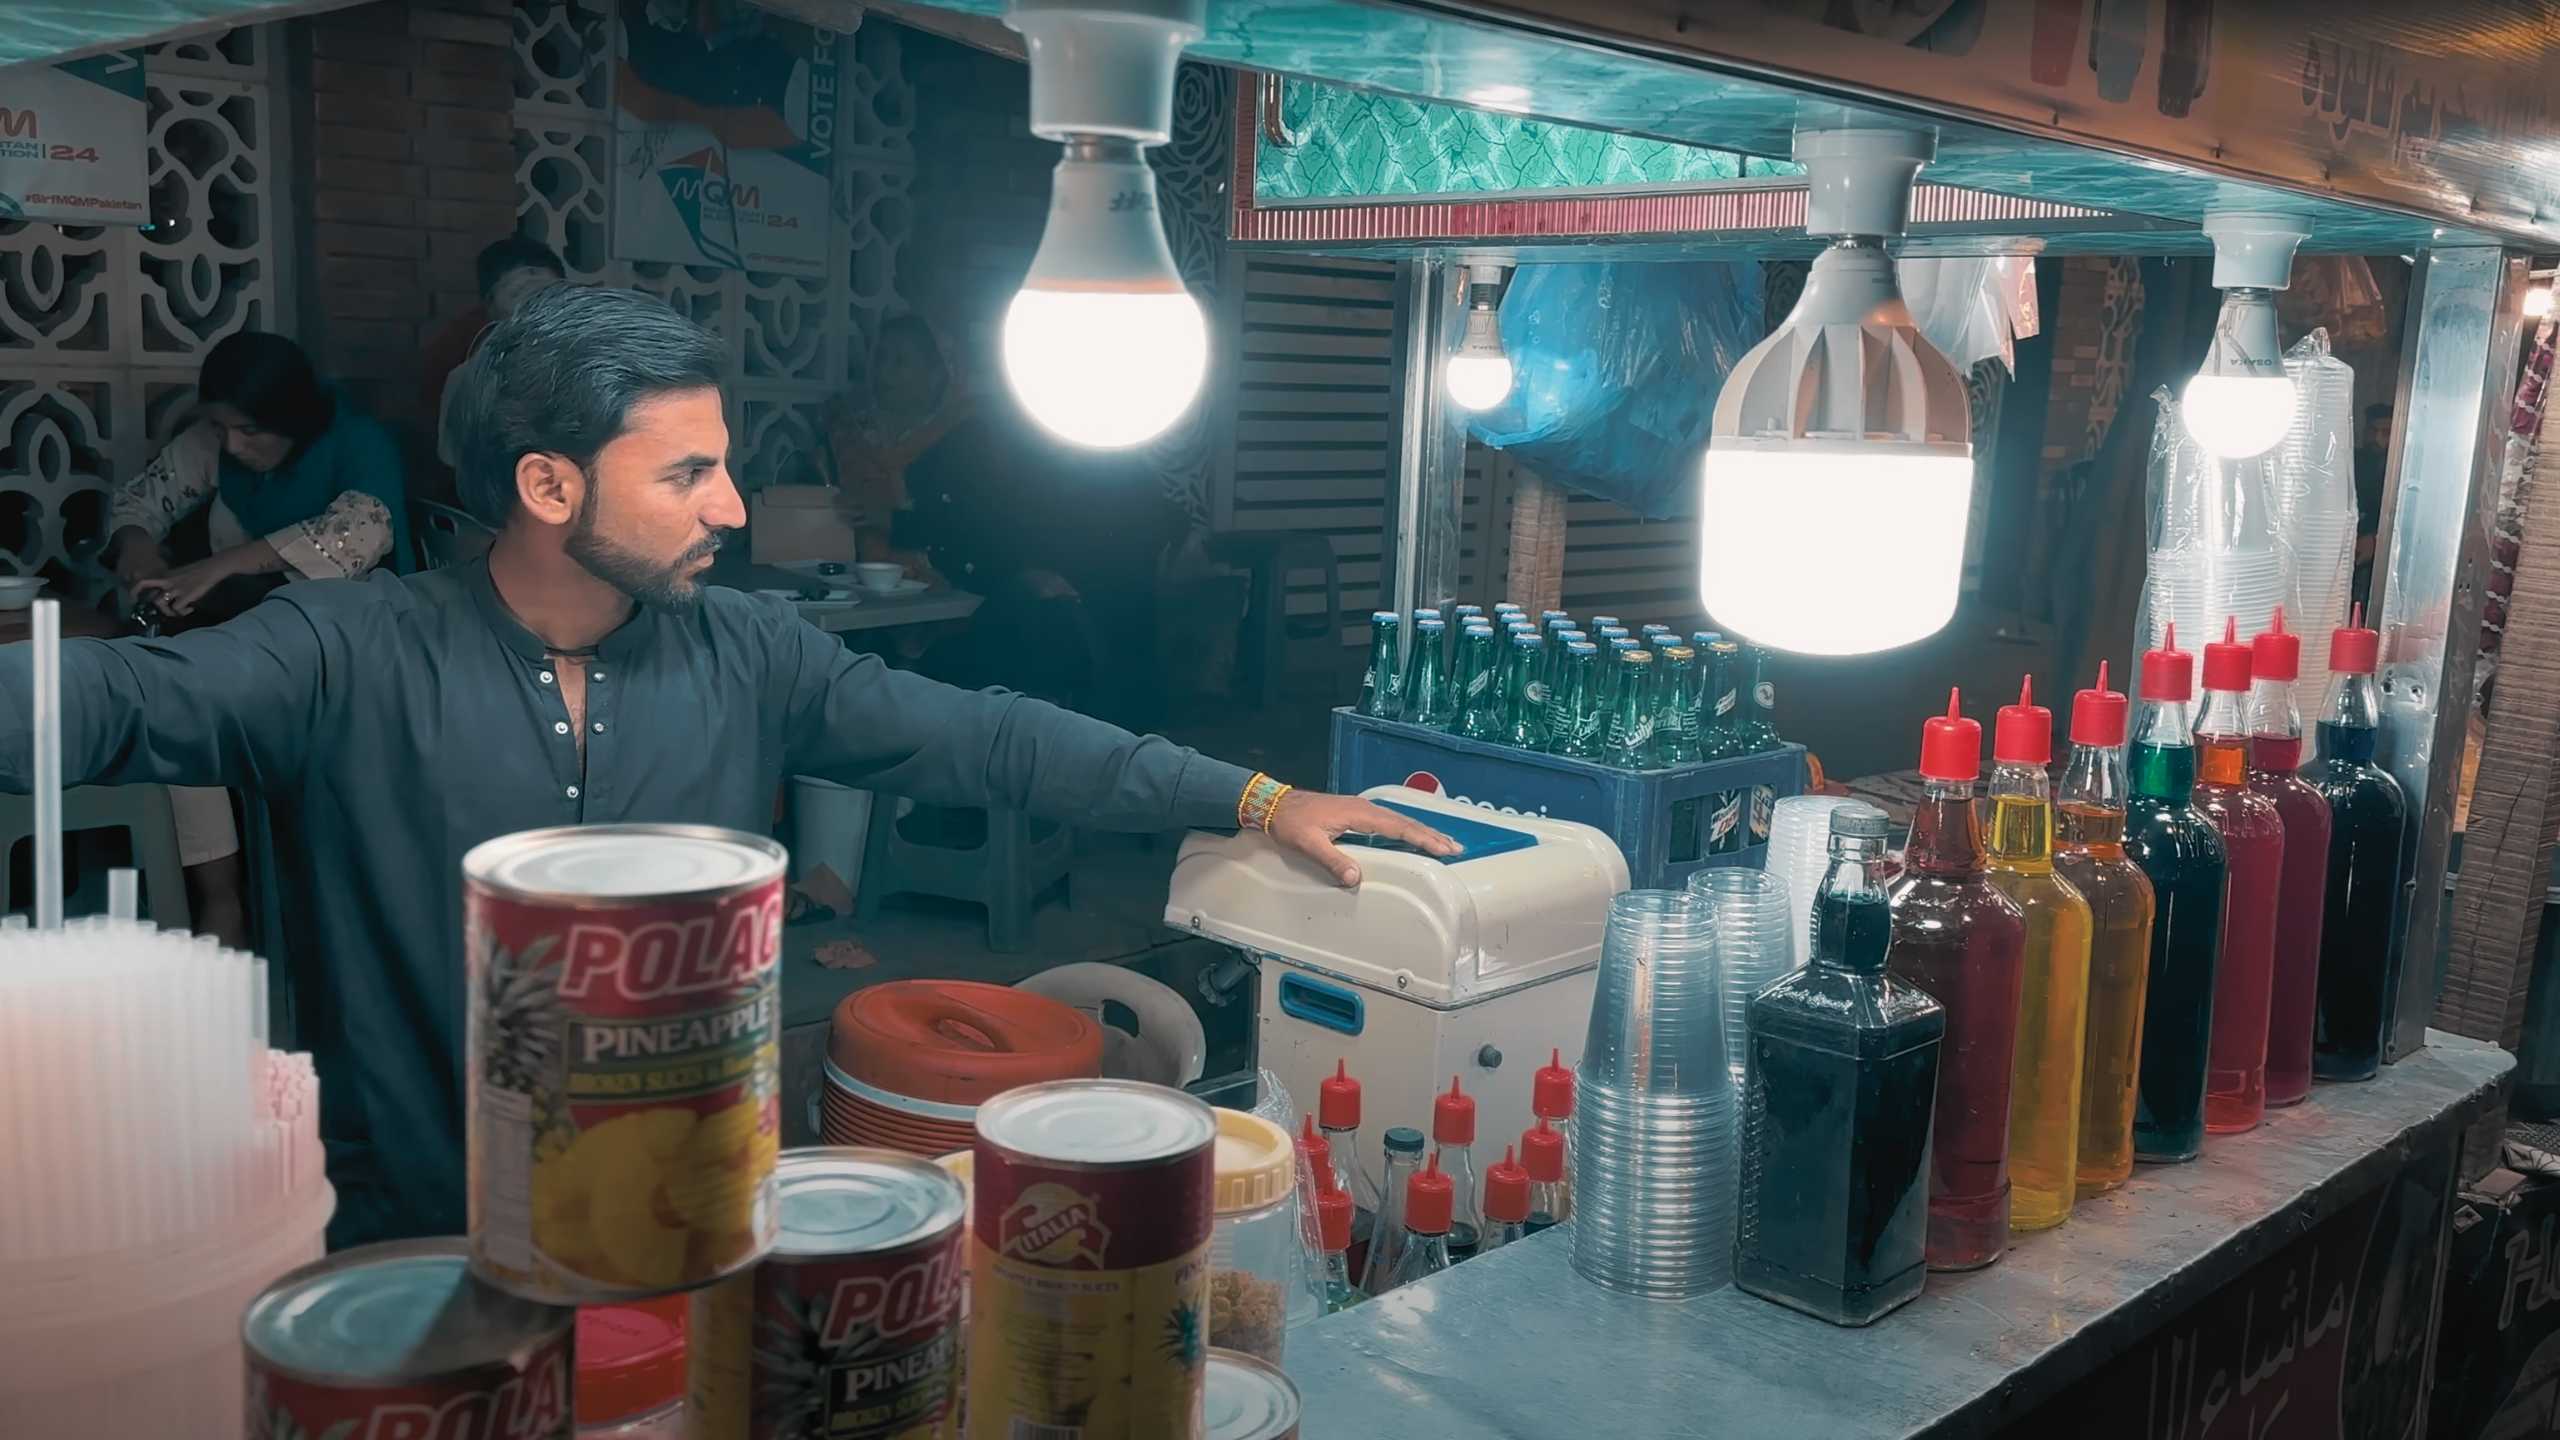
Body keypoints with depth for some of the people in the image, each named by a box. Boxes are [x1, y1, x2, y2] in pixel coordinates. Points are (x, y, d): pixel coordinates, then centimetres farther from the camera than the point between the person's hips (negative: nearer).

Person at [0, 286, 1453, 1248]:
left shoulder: (748, 655, 0)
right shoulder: (354, 659, -9)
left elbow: (985, 739, -1)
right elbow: (122, 699, -21)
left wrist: (1254, 799, -5)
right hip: (425, 1249, -2)